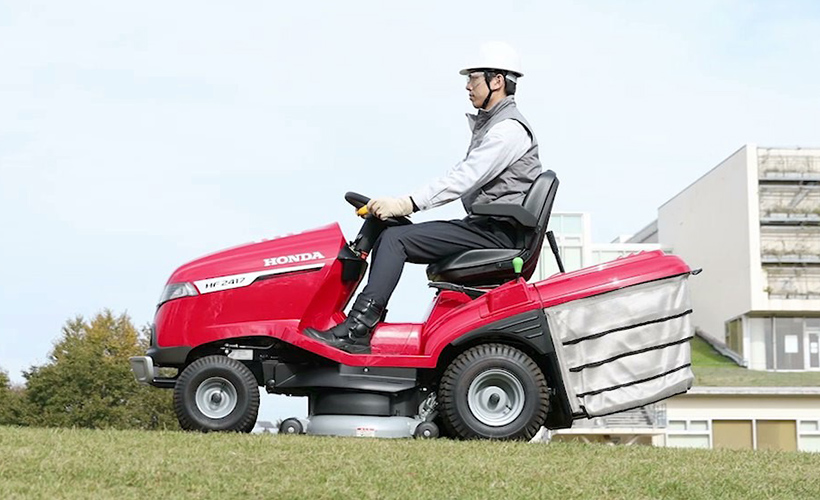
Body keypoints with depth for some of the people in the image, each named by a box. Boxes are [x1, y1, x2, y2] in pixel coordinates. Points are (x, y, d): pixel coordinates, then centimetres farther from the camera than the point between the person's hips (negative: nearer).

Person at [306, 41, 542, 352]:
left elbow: (464, 178, -22)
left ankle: (355, 330, -25)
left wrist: (408, 204, -27)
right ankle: (359, 327, -4)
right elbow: (461, 176, 18)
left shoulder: (508, 129, -12)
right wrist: (404, 204, 7)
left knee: (395, 239, -19)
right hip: (482, 226, 10)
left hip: (496, 232, -10)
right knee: (388, 238, 3)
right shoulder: (488, 125, 22)